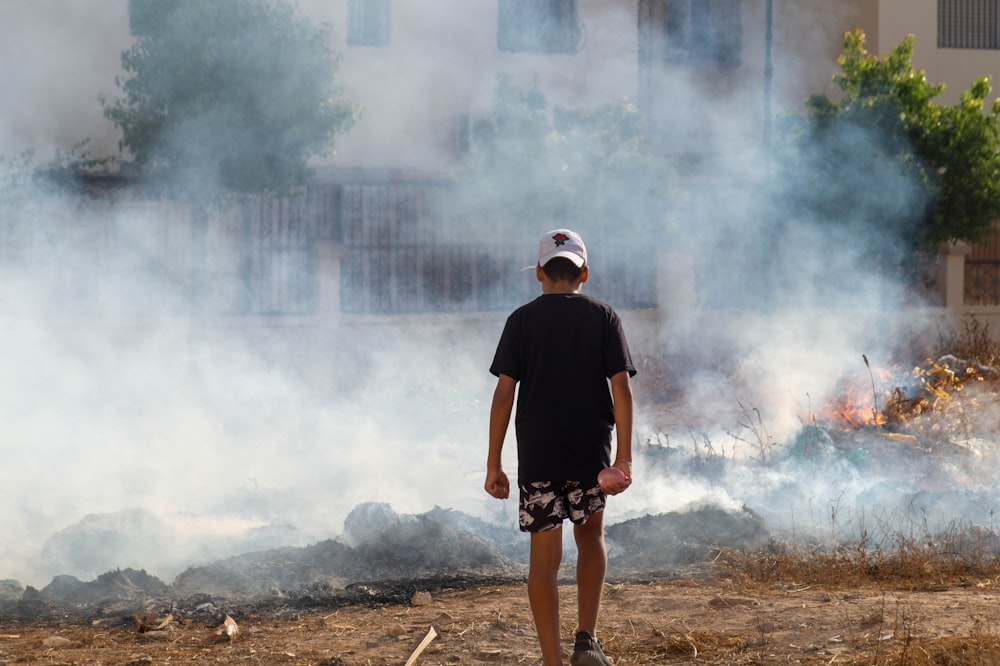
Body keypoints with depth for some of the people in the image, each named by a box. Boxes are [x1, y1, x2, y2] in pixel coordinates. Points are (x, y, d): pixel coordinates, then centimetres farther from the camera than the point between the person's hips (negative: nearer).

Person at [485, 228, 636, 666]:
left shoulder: (522, 320, -1)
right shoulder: (603, 318, 1)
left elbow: (504, 392, -6)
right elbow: (621, 387, -6)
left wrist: (493, 464, -2)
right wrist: (624, 458, -4)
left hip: (537, 457, -1)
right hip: (591, 454, 1)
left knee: (544, 558, 4)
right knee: (591, 537, 23)